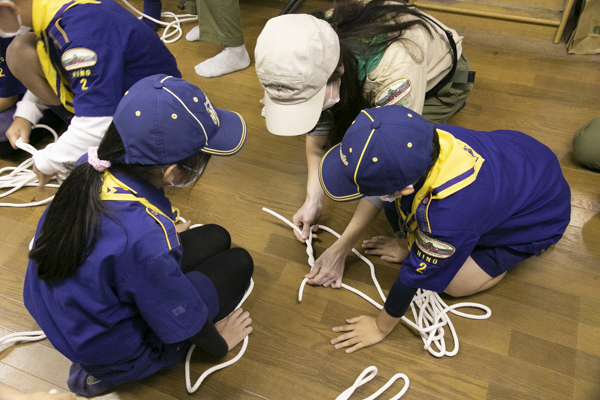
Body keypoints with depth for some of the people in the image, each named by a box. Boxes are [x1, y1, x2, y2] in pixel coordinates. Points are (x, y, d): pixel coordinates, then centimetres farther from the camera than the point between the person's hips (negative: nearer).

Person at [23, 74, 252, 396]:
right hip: (109, 349, -6)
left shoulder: (92, 167, -18)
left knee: (217, 237, 11)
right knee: (239, 262, 2)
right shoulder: (146, 238, -41)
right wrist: (219, 345, 0)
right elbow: (184, 323, -22)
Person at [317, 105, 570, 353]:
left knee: (454, 285, -5)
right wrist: (404, 242, 8)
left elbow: (416, 275, -29)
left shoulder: (448, 214, -45)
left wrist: (380, 328, -12)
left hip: (544, 215, -5)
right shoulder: (421, 141, -29)